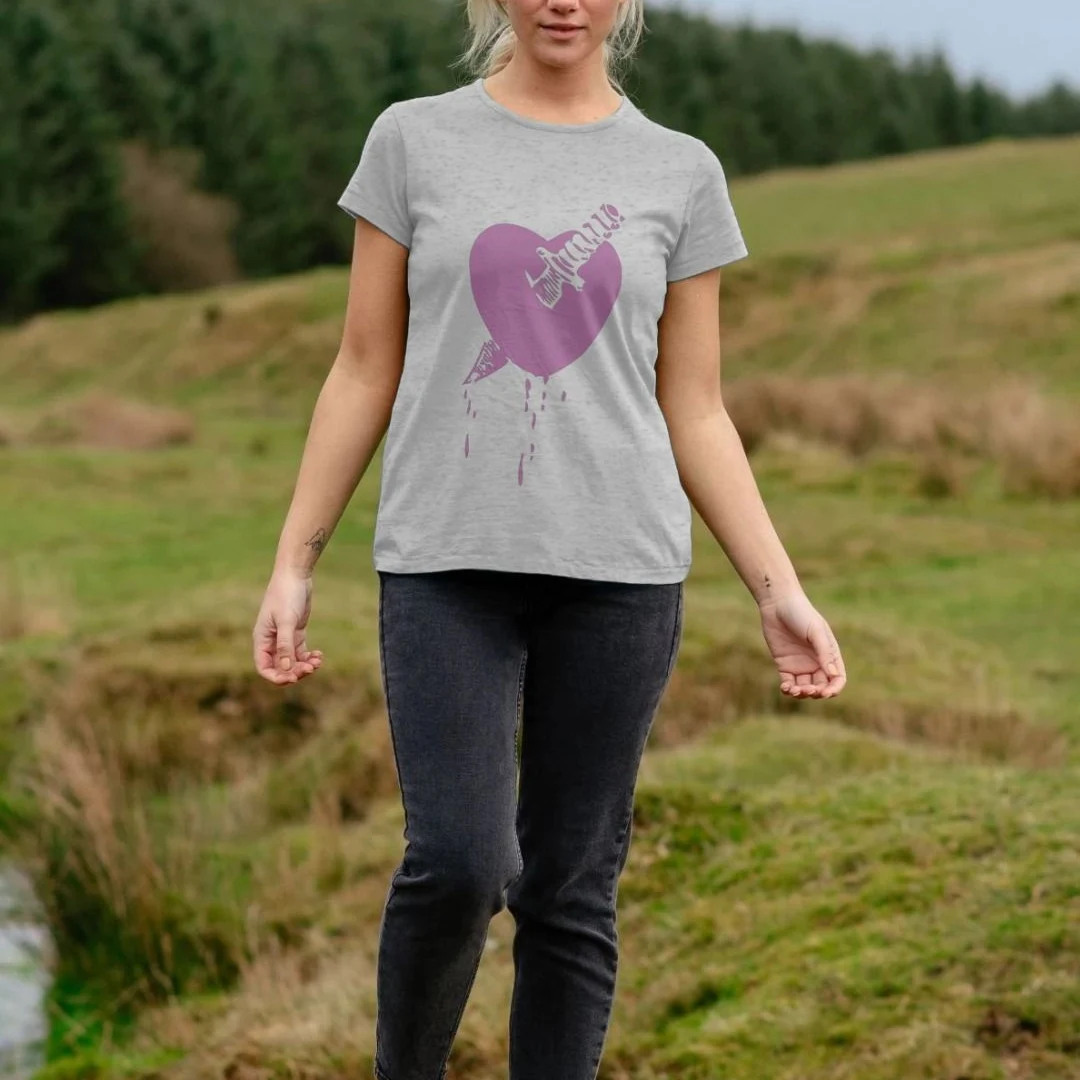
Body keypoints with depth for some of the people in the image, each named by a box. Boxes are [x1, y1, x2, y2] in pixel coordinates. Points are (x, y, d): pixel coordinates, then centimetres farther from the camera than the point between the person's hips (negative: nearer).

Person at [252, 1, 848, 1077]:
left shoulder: (680, 173, 8)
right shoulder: (415, 141, 6)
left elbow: (695, 413, 9)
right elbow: (364, 372, 7)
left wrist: (779, 589, 2)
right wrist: (293, 562, 3)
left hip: (618, 571, 1)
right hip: (447, 562, -1)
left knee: (573, 888, 3)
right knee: (458, 865, -14)